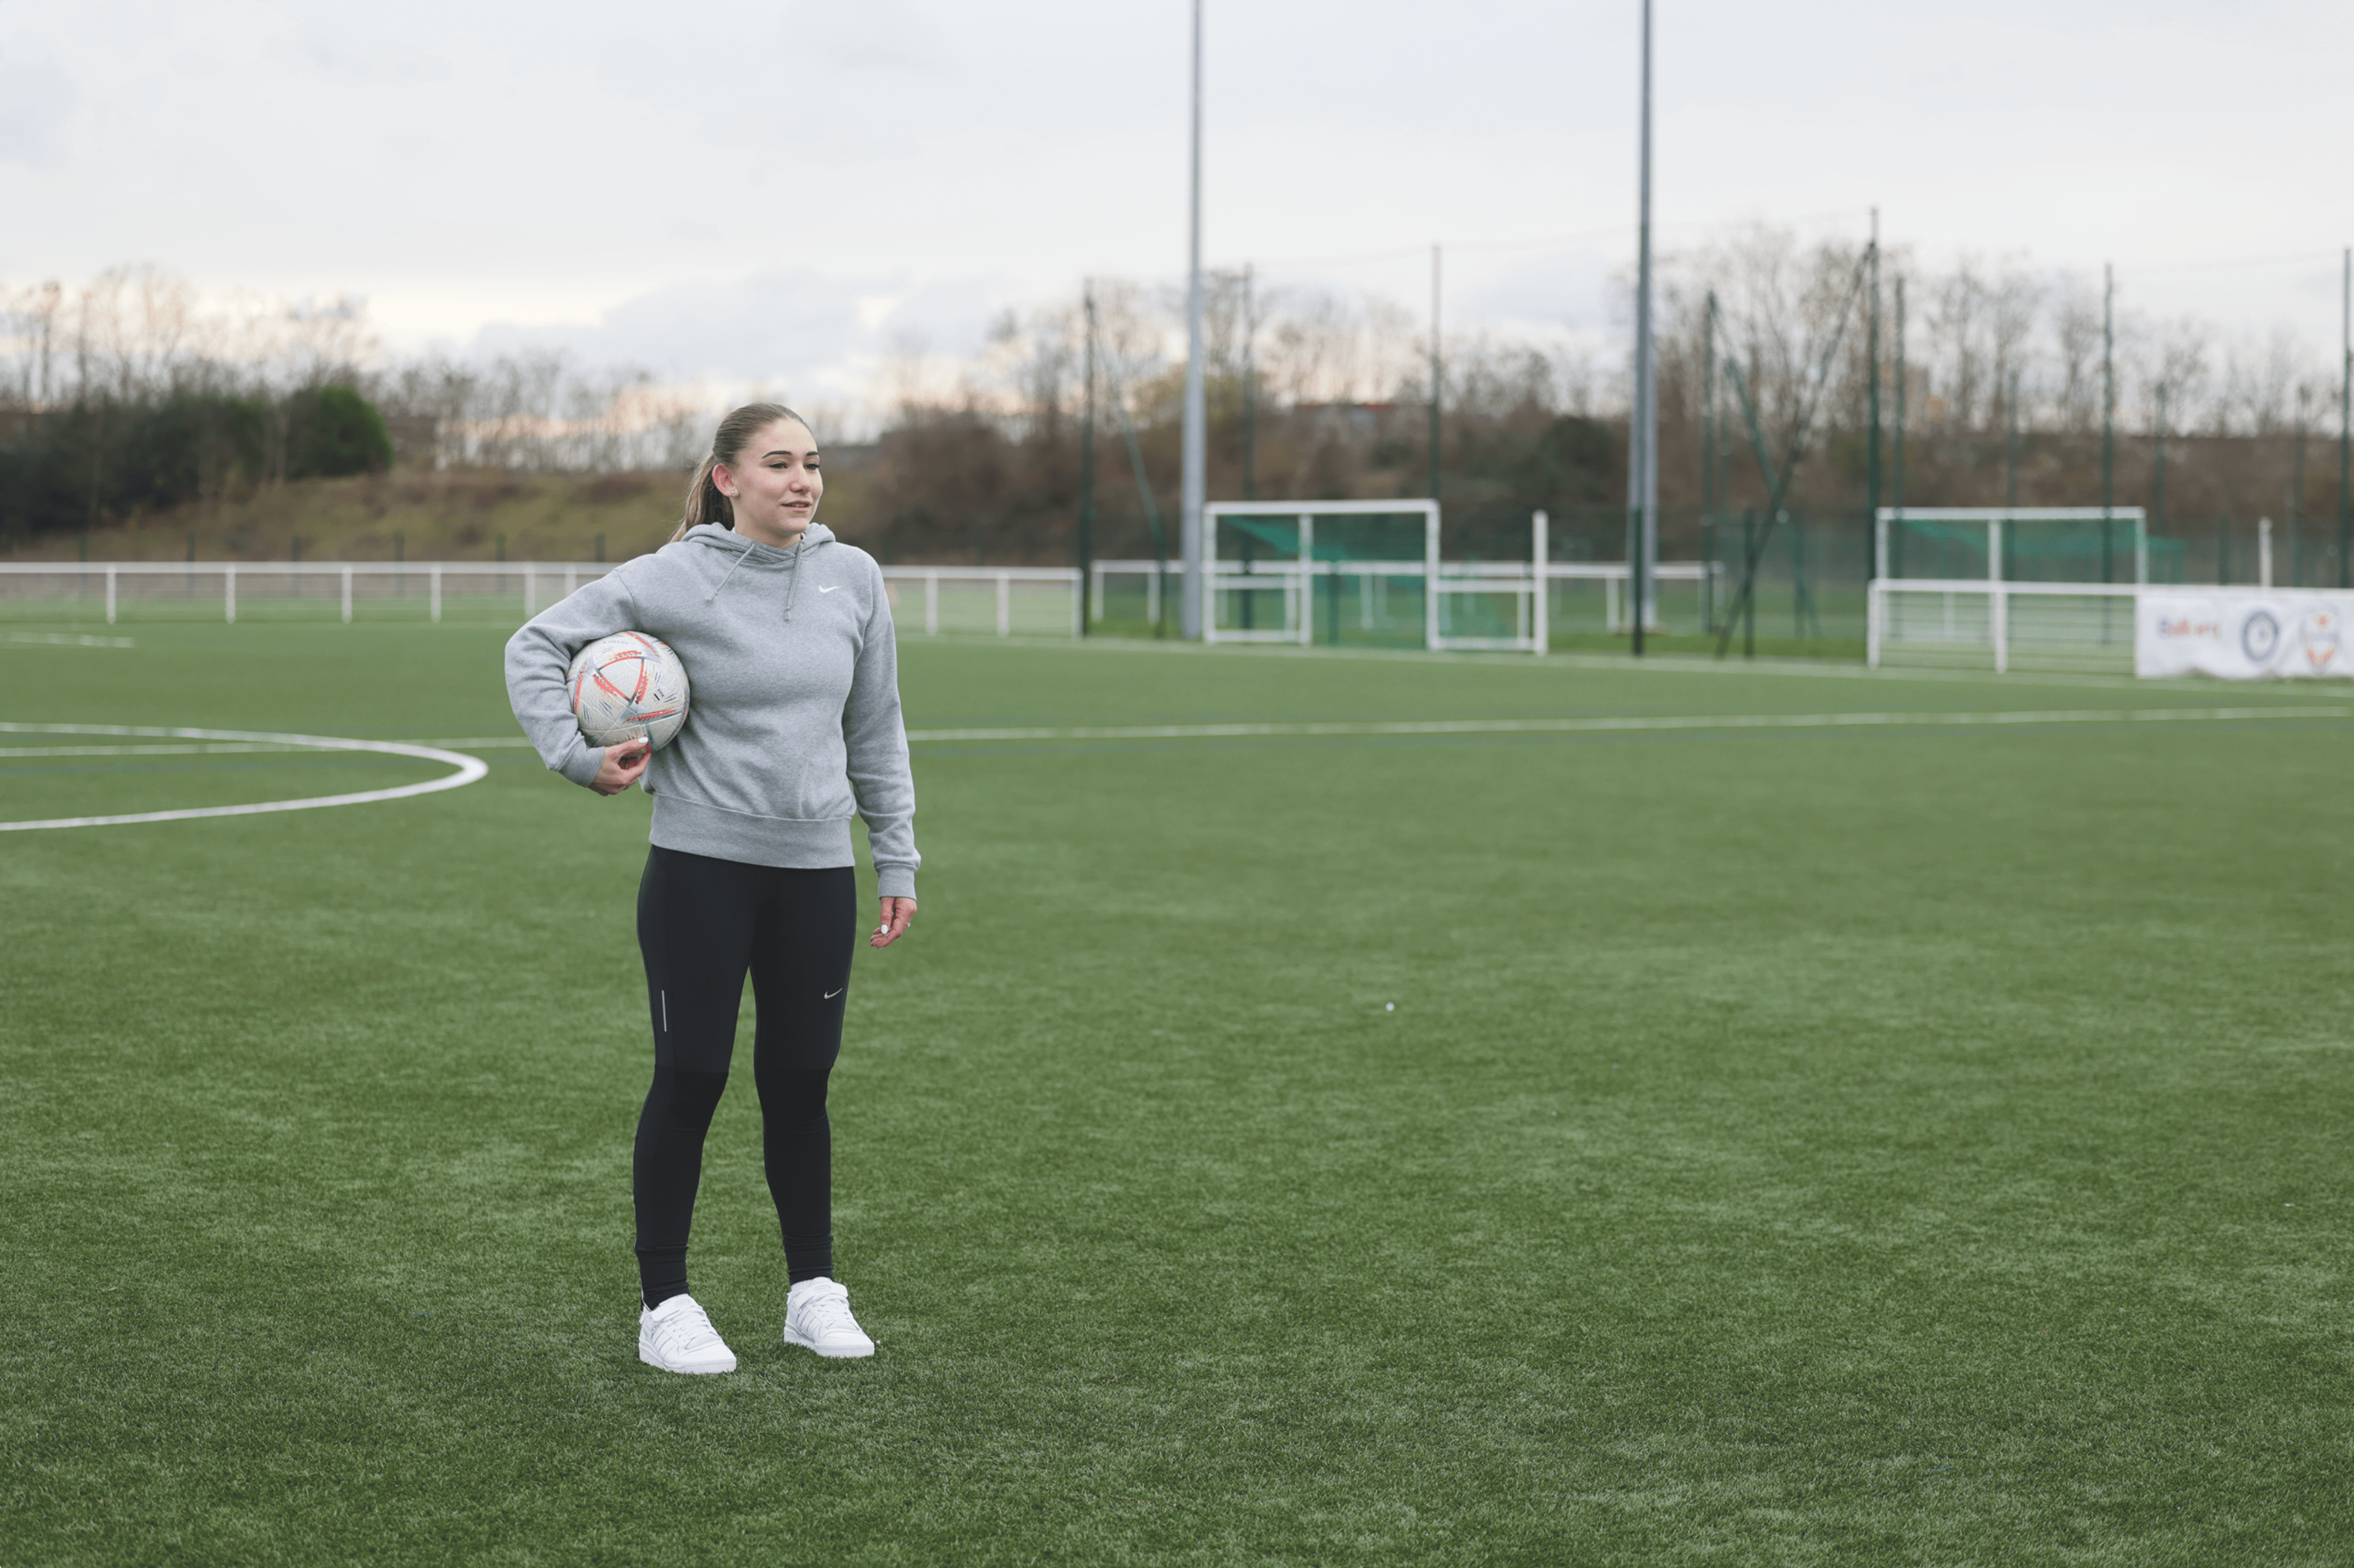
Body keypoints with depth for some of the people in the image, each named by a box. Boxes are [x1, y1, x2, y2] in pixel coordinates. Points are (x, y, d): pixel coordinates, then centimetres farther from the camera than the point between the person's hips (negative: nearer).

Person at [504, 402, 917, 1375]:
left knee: (801, 1083, 9)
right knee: (691, 1079, 0)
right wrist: (579, 757, -12)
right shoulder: (673, 580, -8)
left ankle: (815, 1292, 22)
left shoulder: (853, 577, 5)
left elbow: (876, 731, 13)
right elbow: (537, 646, -2)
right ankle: (665, 1304, 11)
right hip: (701, 868, -3)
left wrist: (897, 861, 12)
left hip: (816, 871, 3)